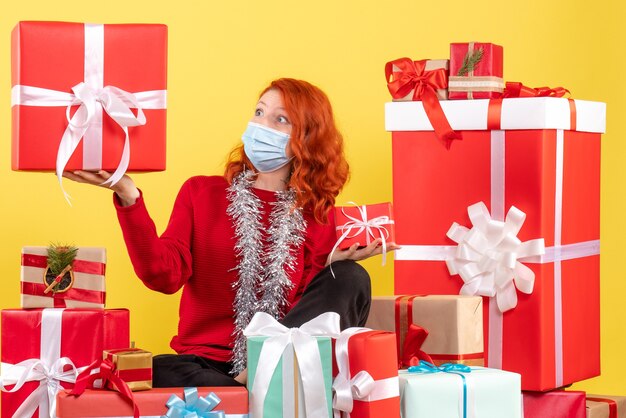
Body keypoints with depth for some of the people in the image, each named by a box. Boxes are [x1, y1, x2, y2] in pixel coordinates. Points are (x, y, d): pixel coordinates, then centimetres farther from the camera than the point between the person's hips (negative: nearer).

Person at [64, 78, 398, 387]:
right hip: (204, 362, -1)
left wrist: (333, 264, -17)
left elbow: (307, 306, 1)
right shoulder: (201, 193, 10)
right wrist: (129, 199, -17)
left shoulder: (315, 213, 9)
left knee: (350, 280, -20)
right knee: (159, 372, -35)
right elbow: (165, 275, -8)